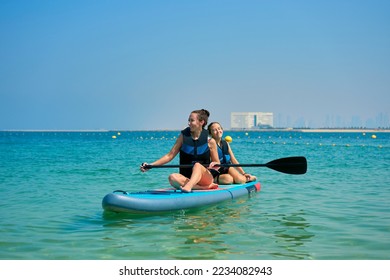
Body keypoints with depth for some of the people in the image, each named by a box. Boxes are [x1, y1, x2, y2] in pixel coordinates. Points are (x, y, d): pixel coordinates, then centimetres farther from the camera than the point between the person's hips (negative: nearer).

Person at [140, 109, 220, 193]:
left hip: (206, 178, -2)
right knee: (172, 178, -31)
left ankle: (188, 187, -60)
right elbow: (170, 155, 3)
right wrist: (151, 165, -7)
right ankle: (206, 187, -33)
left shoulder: (210, 141, -1)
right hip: (186, 178, 2)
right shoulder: (183, 136, 4)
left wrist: (214, 164, -20)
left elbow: (217, 165, 5)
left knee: (197, 165, -34)